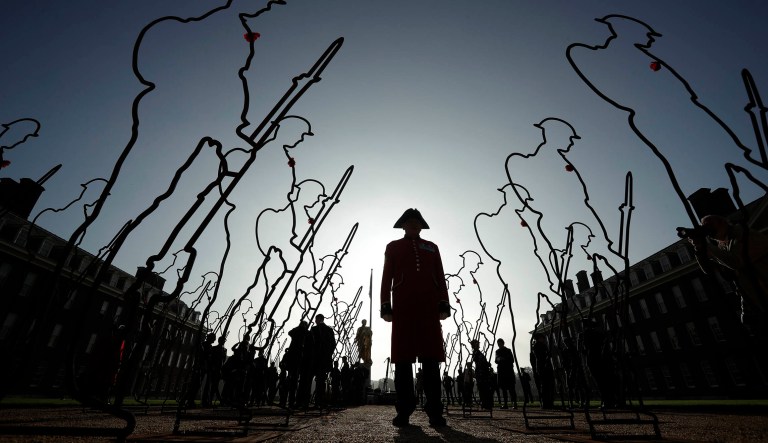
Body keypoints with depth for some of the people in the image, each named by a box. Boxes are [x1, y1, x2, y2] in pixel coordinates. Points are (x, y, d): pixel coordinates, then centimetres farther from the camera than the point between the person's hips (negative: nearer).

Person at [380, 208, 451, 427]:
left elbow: (440, 278, 12)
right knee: (403, 358, 0)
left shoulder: (431, 247, 19)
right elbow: (387, 278, 7)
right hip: (403, 307, -1)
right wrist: (386, 306, -2)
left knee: (431, 357, 0)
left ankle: (434, 411, 6)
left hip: (428, 307, 2)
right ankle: (404, 410, 8)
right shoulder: (393, 247, 14)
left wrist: (444, 304, 1)